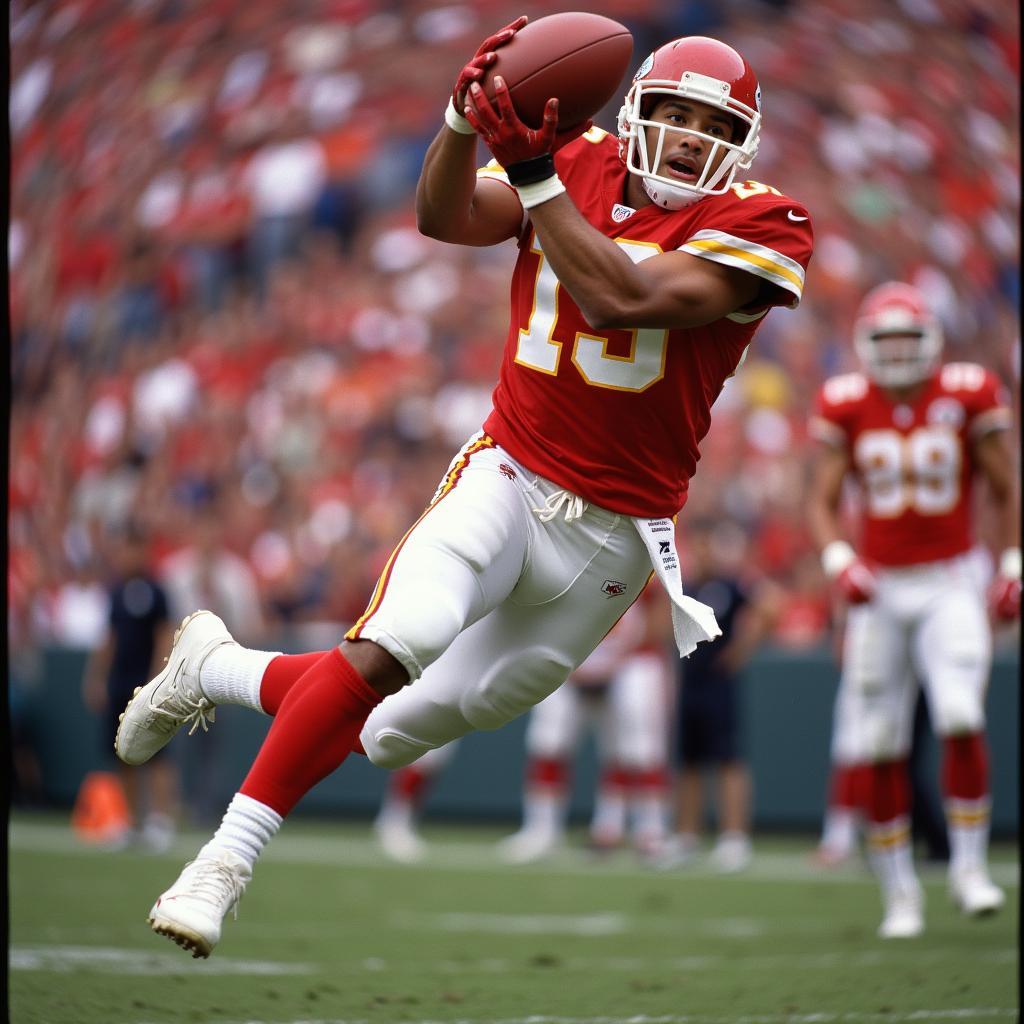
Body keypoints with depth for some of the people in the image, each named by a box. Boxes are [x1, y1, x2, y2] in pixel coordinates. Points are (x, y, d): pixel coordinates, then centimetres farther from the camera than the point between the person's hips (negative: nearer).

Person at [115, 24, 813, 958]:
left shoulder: (759, 226, -9)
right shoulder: (579, 161, 2)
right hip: (506, 473, 0)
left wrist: (535, 174, -27)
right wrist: (467, 118, -30)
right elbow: (445, 218, -12)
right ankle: (224, 861, -17)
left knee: (410, 730, 8)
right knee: (386, 649, -26)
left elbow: (625, 298, -23)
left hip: (609, 535, 0)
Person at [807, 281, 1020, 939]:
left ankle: (970, 866, -5)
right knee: (879, 748, 0)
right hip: (880, 588, 2)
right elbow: (824, 502, 3)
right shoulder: (847, 406, 0)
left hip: (952, 582, -2)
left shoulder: (968, 397, -3)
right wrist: (839, 561, -15)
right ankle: (900, 891, 12)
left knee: (961, 718, -20)